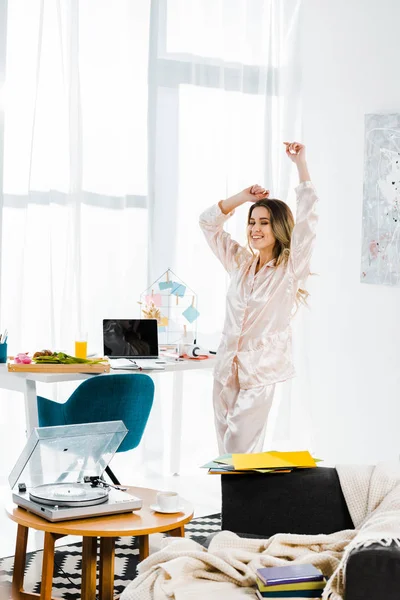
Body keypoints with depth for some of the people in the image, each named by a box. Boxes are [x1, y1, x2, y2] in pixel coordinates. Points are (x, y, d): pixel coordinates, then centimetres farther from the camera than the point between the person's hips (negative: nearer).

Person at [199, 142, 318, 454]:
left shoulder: (290, 267, -2)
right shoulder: (241, 262, 12)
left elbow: (307, 217, -12)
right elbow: (208, 222, 17)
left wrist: (301, 163, -10)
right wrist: (243, 197, 8)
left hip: (261, 370, -5)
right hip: (227, 366, 5)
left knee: (240, 451, -10)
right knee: (226, 449, 6)